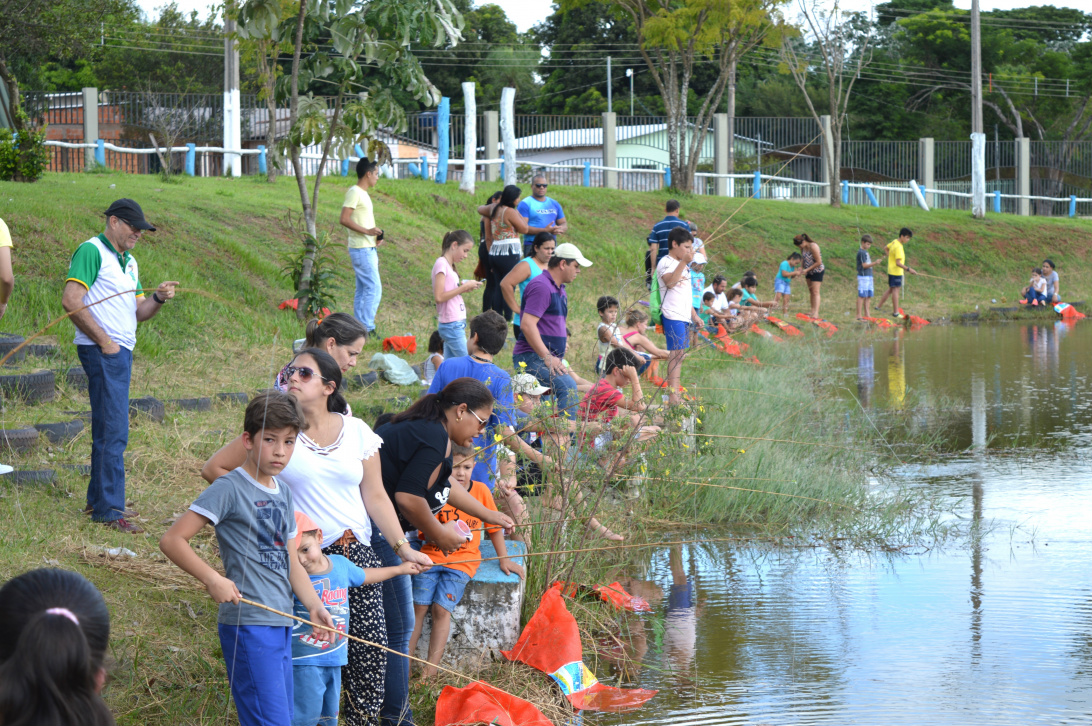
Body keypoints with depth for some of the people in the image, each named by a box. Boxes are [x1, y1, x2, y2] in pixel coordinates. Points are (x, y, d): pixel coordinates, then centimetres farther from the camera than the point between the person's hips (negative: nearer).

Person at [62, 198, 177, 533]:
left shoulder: (129, 262, 19)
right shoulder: (91, 251, -9)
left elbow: (138, 312, 17)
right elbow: (70, 301, -17)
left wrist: (158, 298, -4)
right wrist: (104, 340, -15)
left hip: (122, 351, 9)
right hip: (102, 352, -9)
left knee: (108, 429, 14)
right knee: (113, 430, -10)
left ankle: (99, 500, 22)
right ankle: (108, 509, -8)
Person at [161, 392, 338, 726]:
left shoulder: (283, 493, 15)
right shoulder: (229, 488, -9)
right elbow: (172, 540, -14)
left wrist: (315, 606, 8)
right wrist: (213, 579, -21)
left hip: (281, 624, 9)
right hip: (248, 623, -9)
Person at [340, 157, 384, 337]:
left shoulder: (362, 193, 18)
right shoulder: (354, 192, -12)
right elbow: (344, 219, -20)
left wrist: (375, 236, 11)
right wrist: (367, 231, -23)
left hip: (368, 248, 10)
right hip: (361, 249, -10)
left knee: (363, 289, 10)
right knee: (374, 288, -11)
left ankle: (360, 329, 12)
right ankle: (367, 328, -10)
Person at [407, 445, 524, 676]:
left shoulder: (480, 490, 1)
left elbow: (494, 526, 11)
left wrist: (503, 559, 8)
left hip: (462, 560, -1)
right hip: (432, 555, 1)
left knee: (442, 608, -16)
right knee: (418, 605, -13)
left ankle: (431, 669, -16)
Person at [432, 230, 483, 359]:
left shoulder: (449, 265, 16)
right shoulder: (441, 264, -12)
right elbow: (439, 297, -20)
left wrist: (464, 288, 4)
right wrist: (463, 287, -14)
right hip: (451, 325, -9)